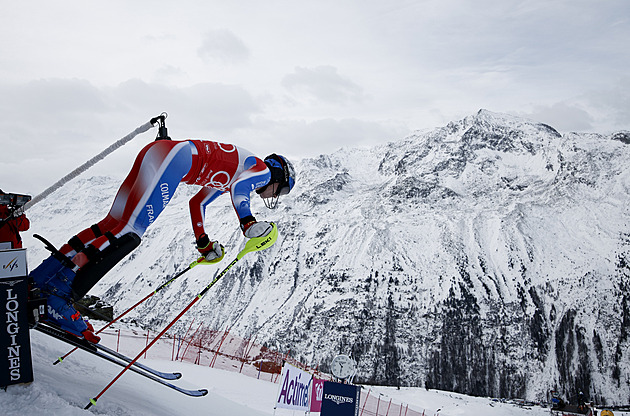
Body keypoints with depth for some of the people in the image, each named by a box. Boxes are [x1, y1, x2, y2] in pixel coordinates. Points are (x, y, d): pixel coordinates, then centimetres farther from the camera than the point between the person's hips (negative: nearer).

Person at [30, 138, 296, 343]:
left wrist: (204, 244, 42)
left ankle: (42, 278, -1)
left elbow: (197, 202, 40)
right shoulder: (262, 170, 8)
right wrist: (248, 223, -10)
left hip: (156, 153, 10)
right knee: (129, 231, -19)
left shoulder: (226, 178, 34)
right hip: (172, 155, -10)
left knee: (115, 223, 3)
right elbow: (239, 188, -16)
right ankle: (57, 292, -26)